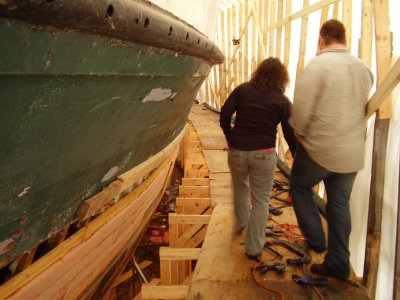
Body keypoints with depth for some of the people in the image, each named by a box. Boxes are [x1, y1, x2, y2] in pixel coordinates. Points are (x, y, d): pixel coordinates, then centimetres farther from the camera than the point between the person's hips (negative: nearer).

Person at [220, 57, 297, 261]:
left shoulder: (242, 90, 3)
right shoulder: (282, 101, 0)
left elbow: (224, 116, -3)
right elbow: (290, 135, -1)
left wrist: (231, 139, 11)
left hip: (237, 151, 3)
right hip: (263, 155, -2)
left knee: (240, 187, 29)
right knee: (260, 200, 11)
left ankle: (241, 222, 51)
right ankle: (254, 248, 17)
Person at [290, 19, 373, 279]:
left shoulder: (319, 64, -14)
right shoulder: (363, 68, 8)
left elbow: (301, 107, -17)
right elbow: (363, 108, 15)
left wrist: (299, 132, -1)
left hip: (320, 148, -6)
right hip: (353, 151, 6)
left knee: (300, 188, 19)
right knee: (340, 204, 15)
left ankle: (316, 239, 17)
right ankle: (338, 263, 24)